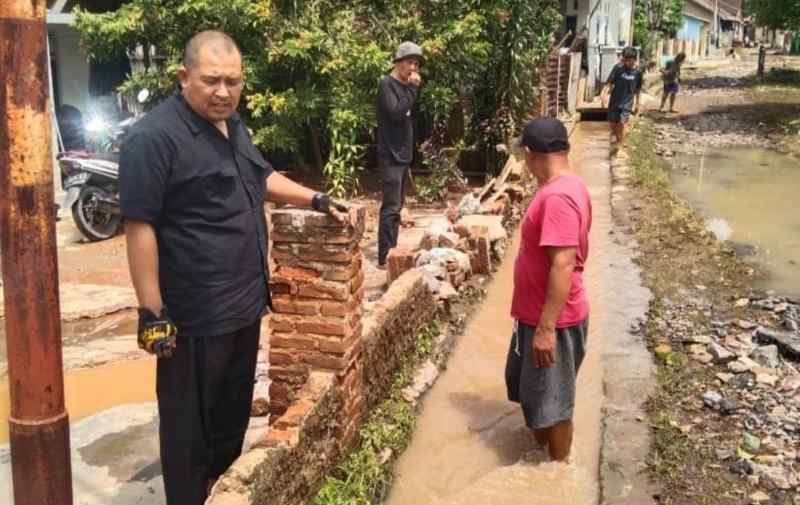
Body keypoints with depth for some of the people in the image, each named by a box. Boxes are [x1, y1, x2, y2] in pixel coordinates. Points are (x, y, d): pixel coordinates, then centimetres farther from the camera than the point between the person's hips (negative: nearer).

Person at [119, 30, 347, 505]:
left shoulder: (232, 125, 10)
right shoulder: (154, 137, -18)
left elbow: (262, 177, 27)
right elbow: (140, 226, -20)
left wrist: (318, 200, 24)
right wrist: (153, 311, -21)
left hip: (244, 303, 9)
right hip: (195, 315, -9)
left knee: (234, 409, 23)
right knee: (191, 422, 5)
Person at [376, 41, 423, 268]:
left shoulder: (405, 86, 16)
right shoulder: (387, 84, -10)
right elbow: (396, 113, -24)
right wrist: (413, 88, -18)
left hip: (403, 155, 9)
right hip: (391, 156, -9)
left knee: (397, 206, 12)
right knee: (391, 207, -12)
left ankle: (392, 253, 18)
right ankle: (384, 258, -10)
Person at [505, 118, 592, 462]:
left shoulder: (557, 197, -26)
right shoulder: (567, 186, 6)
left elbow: (563, 266, -29)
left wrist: (546, 328, -26)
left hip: (553, 321, -10)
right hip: (537, 313, 10)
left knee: (552, 401, 7)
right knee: (531, 389, 24)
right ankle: (540, 446, 43)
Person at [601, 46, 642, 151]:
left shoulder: (637, 72, -3)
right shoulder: (618, 68, -8)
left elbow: (638, 90, 7)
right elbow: (610, 82, -10)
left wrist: (637, 104, 11)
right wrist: (605, 93, -26)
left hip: (627, 103, -1)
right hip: (614, 101, 1)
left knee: (621, 124, -12)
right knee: (613, 124, 10)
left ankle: (620, 146, -1)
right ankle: (618, 141, 35)